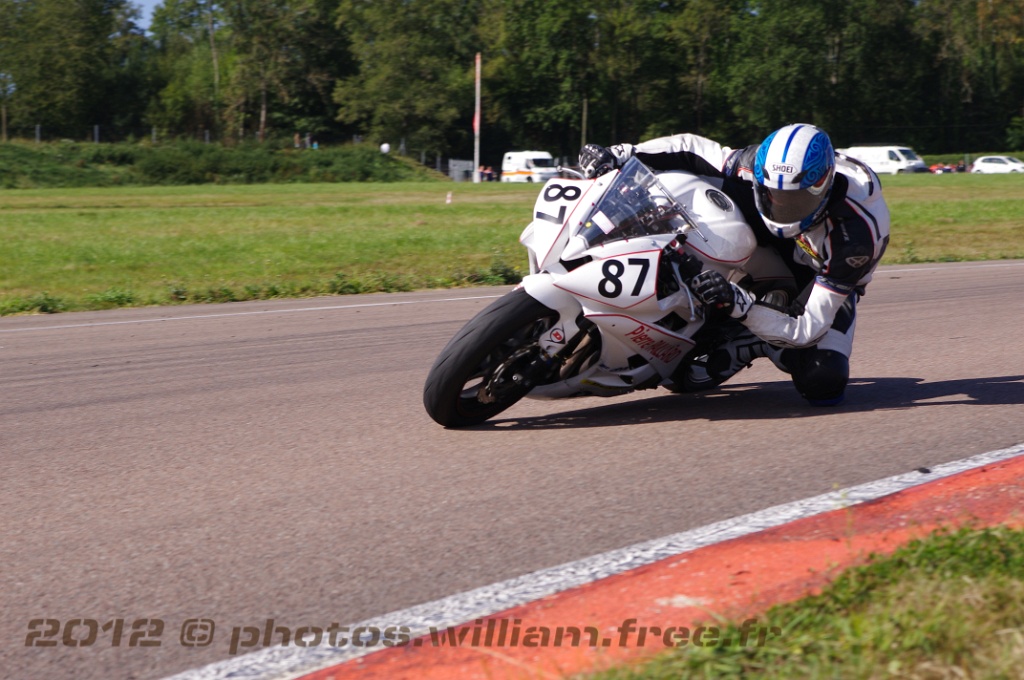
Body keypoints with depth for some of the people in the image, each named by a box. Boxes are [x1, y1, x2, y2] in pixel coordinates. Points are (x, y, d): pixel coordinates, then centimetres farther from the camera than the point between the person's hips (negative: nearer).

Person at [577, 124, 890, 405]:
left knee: (823, 385, -33)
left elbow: (809, 329, -41)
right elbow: (690, 149, -14)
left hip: (831, 286, -4)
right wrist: (619, 155, -29)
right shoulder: (757, 168, -30)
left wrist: (739, 304, -56)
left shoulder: (856, 231, -41)